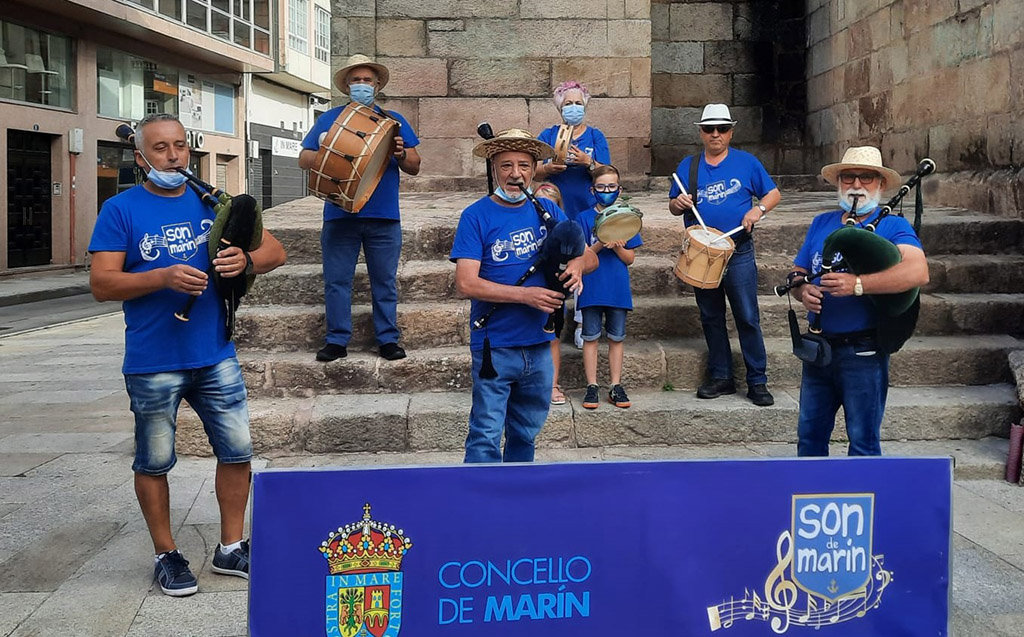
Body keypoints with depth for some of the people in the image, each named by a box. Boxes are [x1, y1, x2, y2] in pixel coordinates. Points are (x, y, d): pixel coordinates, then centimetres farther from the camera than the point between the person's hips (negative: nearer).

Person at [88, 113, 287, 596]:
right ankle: (166, 555, 25)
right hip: (153, 364, -3)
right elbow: (102, 284, -10)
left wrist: (246, 260, -16)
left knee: (238, 451, 7)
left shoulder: (212, 203, 8)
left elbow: (275, 251, 7)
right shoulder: (121, 210, -3)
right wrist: (165, 277, -24)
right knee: (154, 462, 7)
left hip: (216, 356, 4)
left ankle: (230, 549, 24)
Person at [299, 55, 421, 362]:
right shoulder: (329, 118, 11)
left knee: (385, 280, 4)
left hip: (384, 216, 0)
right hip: (339, 214, 0)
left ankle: (388, 339, 12)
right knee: (336, 280, 1)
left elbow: (415, 166, 11)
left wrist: (401, 154, -11)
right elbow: (303, 160, 6)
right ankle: (337, 340, 9)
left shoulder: (393, 120, 13)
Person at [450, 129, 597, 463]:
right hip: (495, 347, -5)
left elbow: (590, 256, 9)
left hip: (539, 345, 5)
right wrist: (525, 294, -21)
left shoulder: (547, 210, 6)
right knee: (486, 438, -5)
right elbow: (466, 283, -16)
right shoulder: (476, 216, -8)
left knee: (526, 435, 18)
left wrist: (577, 264, -15)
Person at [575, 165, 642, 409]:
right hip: (592, 287, -1)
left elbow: (630, 258, 3)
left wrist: (617, 246, -16)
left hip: (618, 288, 2)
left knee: (616, 338, 8)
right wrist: (600, 245, -19)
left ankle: (616, 386, 16)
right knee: (591, 337, 3)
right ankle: (592, 386, 9)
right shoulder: (585, 218, 1)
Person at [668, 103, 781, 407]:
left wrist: (758, 209, -14)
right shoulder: (687, 166, 9)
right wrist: (678, 203, -10)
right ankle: (720, 377, 20)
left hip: (738, 254, -3)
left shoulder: (746, 162, 3)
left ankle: (757, 381, 2)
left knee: (748, 318, -5)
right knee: (711, 318, 10)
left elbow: (773, 193, 6)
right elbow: (673, 206, 13)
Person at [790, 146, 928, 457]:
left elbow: (918, 271, -24)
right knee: (810, 435, 15)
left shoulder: (892, 226, -7)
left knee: (863, 442, 5)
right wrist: (803, 291, -10)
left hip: (863, 352, -5)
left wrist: (858, 284, -31)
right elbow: (798, 272, 14)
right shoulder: (821, 224, 11)